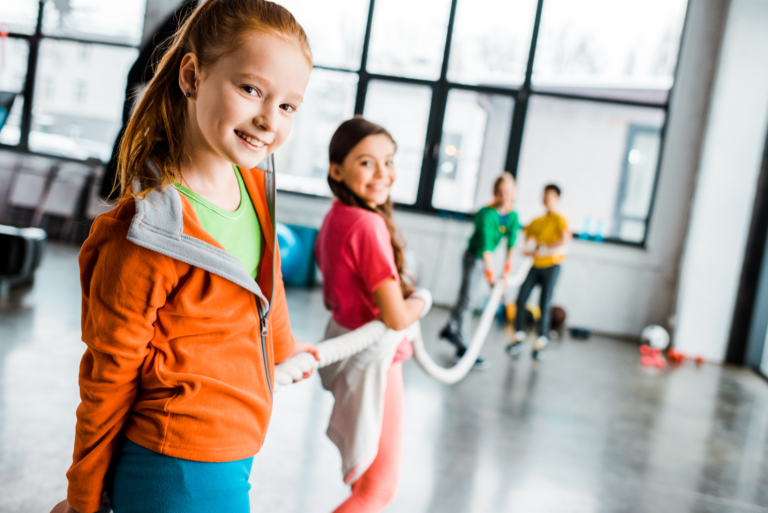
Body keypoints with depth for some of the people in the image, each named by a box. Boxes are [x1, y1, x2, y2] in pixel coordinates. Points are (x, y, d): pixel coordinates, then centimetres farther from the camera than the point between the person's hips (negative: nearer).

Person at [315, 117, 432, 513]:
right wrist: (421, 301, -5)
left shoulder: (334, 217, 2)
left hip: (343, 340, 9)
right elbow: (396, 318, -24)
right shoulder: (369, 225, -26)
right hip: (373, 358, -9)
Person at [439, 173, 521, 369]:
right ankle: (461, 347, -7)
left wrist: (508, 265, -16)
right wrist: (490, 271, -40)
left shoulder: (513, 216, -5)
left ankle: (449, 330, 39)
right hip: (474, 257, -8)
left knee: (465, 296, 21)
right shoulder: (487, 215, -28)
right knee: (466, 299, -9)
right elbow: (485, 244, -35)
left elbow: (511, 242, -5)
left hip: (486, 258, 8)